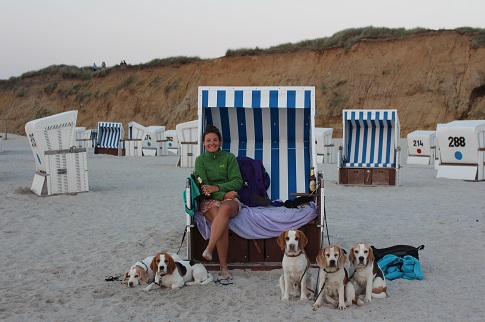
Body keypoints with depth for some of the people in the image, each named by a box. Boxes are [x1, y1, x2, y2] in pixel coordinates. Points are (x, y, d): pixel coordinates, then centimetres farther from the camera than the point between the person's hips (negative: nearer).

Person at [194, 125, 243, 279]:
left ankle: (209, 249, -46)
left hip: (230, 199, 0)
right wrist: (223, 195, -15)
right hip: (209, 201, 0)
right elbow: (202, 186, -1)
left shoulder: (229, 157, 10)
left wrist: (217, 188, -15)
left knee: (225, 209, -39)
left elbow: (237, 182, 1)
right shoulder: (200, 160, 9)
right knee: (222, 222, -33)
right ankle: (223, 268, -32)